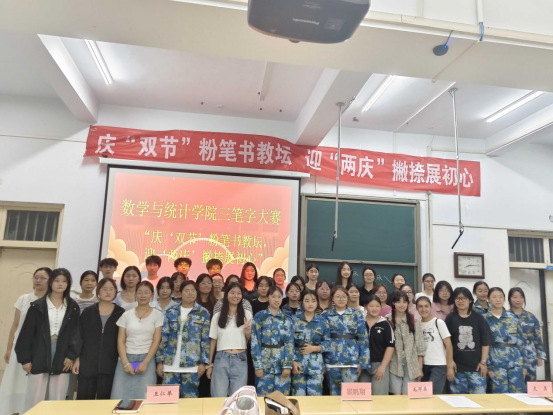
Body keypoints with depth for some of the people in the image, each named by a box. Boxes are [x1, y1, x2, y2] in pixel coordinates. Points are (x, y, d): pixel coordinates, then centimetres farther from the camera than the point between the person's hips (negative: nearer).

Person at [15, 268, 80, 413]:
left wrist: (71, 355, -5)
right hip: (39, 356, -1)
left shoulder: (73, 307, 5)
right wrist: (25, 358, -4)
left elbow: (76, 332, 4)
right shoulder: (37, 305, 1)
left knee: (57, 400, 7)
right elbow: (27, 332, 1)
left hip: (62, 357, 1)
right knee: (34, 399, 3)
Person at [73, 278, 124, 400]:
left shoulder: (121, 313, 0)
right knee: (84, 399, 6)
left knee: (104, 399, 6)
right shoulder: (88, 312, 4)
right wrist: (77, 359, 0)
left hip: (109, 364, -1)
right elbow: (79, 336, 5)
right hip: (87, 362, 1)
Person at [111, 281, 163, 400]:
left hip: (147, 360, -2)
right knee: (121, 396, -1)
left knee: (144, 397, -6)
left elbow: (156, 341, -2)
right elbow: (120, 341, 3)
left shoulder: (157, 315, 2)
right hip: (127, 359, 2)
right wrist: (126, 363, -8)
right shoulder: (126, 314, 6)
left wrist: (145, 362, -11)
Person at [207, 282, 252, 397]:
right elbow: (213, 341, 10)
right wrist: (210, 364, 9)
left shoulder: (247, 315, 5)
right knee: (219, 398, 3)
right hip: (221, 359, 0)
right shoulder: (217, 316, 6)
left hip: (240, 360, 0)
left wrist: (247, 332, -11)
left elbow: (250, 340, 11)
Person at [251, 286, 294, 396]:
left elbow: (289, 343, 2)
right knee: (264, 396, 4)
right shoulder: (259, 316, -1)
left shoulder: (286, 319, 6)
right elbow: (255, 342, -4)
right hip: (265, 362, -2)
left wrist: (287, 365, -7)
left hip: (282, 363, 2)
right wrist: (257, 365, -10)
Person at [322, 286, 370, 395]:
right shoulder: (325, 315, 4)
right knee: (334, 392, 9)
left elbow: (363, 338, 2)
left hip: (351, 359, -1)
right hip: (332, 360, 1)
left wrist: (362, 362, -3)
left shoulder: (357, 315, 3)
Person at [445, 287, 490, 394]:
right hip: (457, 366, 0)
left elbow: (485, 342, 3)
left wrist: (483, 362, -2)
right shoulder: (450, 318, 2)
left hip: (476, 365, 0)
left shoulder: (478, 318, 2)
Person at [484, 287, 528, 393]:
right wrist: (488, 366, -5)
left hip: (516, 361, 2)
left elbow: (521, 342, 10)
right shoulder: (484, 320, 0)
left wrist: (524, 364, 6)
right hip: (496, 363, -2)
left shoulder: (513, 318, 7)